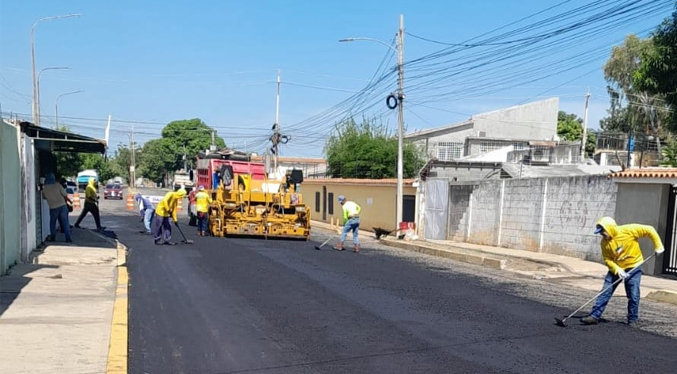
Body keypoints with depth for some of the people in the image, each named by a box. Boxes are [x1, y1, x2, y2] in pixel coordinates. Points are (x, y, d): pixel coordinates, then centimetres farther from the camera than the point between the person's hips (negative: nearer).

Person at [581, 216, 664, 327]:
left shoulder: (628, 230, -22)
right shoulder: (604, 242, -10)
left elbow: (649, 230, -13)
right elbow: (607, 259, -7)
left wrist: (658, 246, -10)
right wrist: (618, 270, -22)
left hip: (634, 267, -3)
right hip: (616, 268, 3)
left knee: (633, 295, -2)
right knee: (605, 292, -2)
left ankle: (632, 320, 15)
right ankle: (594, 316, -1)